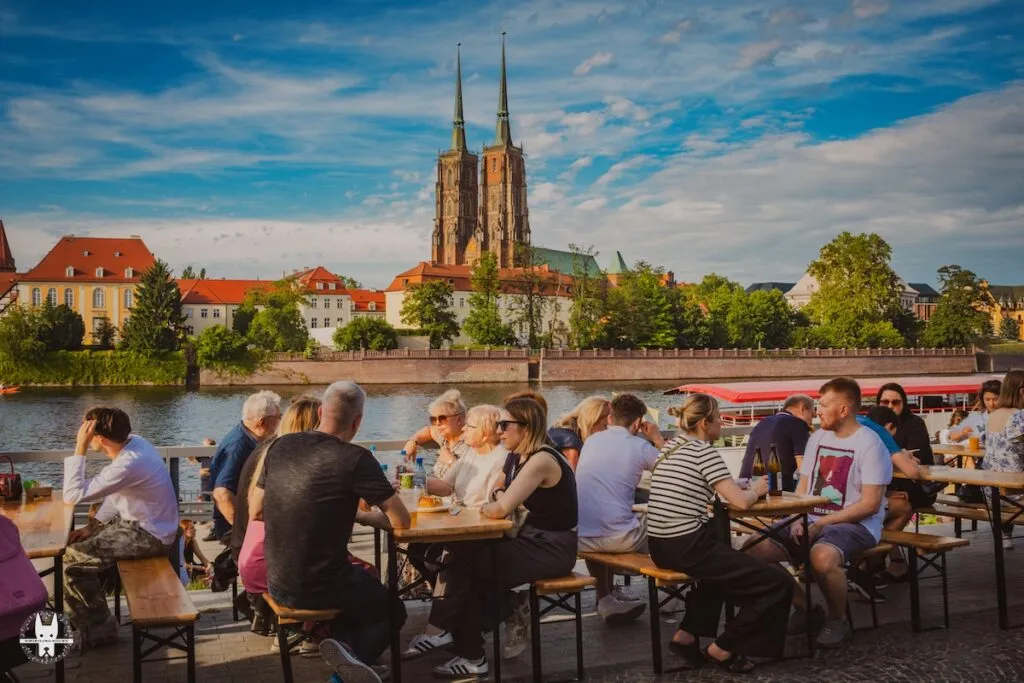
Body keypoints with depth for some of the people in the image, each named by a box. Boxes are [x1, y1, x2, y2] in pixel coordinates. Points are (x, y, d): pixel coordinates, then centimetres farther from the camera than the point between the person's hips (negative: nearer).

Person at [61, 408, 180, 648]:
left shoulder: (128, 465, -31)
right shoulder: (133, 441, -2)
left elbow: (73, 495, -26)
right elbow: (115, 493, 10)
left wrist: (80, 449, -25)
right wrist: (94, 526, 4)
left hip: (149, 536, -10)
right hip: (137, 521, 10)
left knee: (73, 559, -12)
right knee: (75, 542, 15)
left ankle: (99, 631, 3)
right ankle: (89, 613, 29)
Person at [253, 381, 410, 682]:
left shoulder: (280, 445, 0)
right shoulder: (356, 459, -18)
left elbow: (255, 512, 11)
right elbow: (401, 521, -13)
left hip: (277, 583, 6)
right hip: (319, 588, -6)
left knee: (363, 581, 33)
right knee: (393, 611, 23)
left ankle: (348, 648, 7)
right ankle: (357, 655, -5)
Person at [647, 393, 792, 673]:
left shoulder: (671, 446, 15)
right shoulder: (704, 451, -9)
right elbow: (741, 502, -14)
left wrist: (731, 486, 21)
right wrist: (756, 490, 8)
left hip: (660, 546, 9)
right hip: (687, 548, -9)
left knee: (723, 561, 39)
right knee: (779, 583, 0)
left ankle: (687, 633, 27)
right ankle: (722, 648, 10)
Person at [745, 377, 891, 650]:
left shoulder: (870, 445, -10)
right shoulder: (817, 438, 11)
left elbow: (870, 504, -15)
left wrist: (821, 524, -18)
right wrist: (797, 521, -6)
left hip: (855, 525, -7)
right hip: (812, 521, 7)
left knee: (822, 556, -39)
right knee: (755, 548, -14)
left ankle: (838, 620, -9)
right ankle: (803, 606, 6)